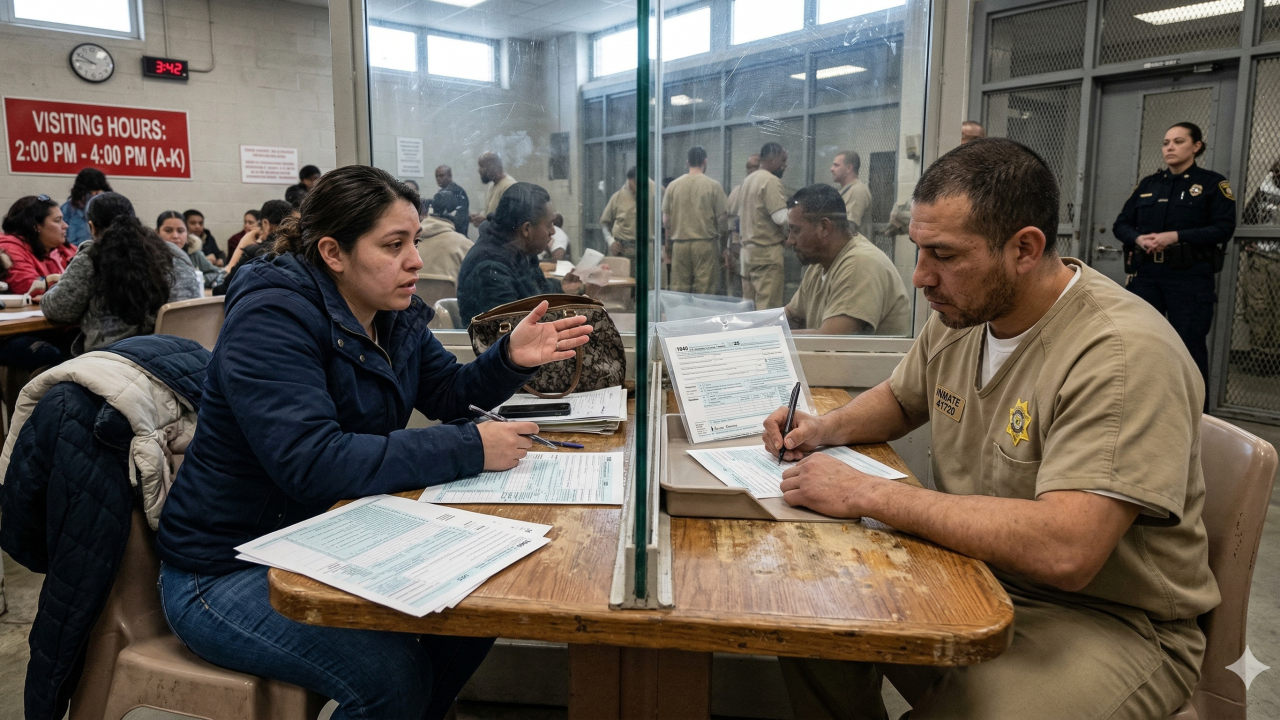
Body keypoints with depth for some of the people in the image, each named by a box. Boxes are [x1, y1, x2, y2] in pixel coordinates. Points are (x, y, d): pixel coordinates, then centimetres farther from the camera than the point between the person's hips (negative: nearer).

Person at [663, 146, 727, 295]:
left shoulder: (673, 185, 3)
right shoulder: (713, 186, -3)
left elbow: (665, 222, 6)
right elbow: (722, 218, -3)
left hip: (680, 244, 3)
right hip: (705, 243, -2)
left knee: (678, 292, 6)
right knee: (704, 292, 0)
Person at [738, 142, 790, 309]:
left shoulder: (748, 180, 16)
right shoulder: (771, 180, -12)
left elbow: (740, 216, 24)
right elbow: (781, 218, -18)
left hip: (748, 249, 9)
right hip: (768, 251, -9)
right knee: (768, 306, -8)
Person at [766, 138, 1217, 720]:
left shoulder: (1125, 355, -25)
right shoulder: (961, 311, 2)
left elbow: (1064, 551, -35)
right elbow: (899, 399, 21)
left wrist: (868, 494, -29)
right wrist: (826, 429, -1)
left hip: (1107, 621, -7)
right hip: (971, 569, 7)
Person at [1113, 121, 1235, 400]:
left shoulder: (1213, 183, 2)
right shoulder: (1148, 184, 15)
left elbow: (1224, 228, -8)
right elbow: (1121, 224, 11)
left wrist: (1176, 236, -19)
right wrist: (1138, 238, -11)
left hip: (1190, 278, -4)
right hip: (1146, 275, 4)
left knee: (1190, 348, -1)